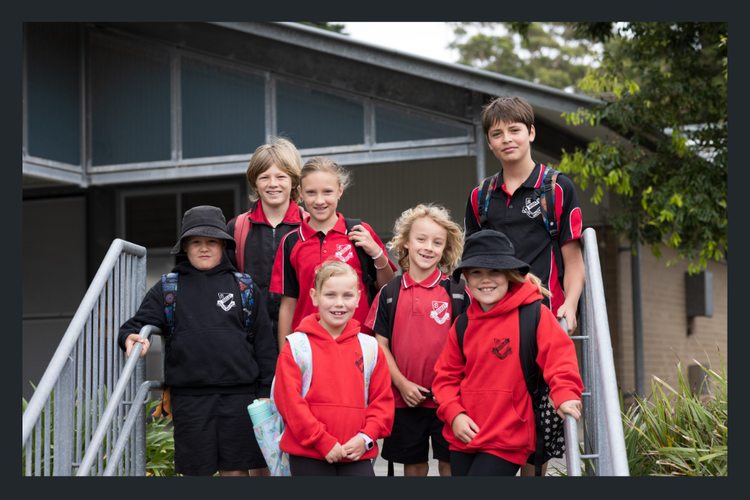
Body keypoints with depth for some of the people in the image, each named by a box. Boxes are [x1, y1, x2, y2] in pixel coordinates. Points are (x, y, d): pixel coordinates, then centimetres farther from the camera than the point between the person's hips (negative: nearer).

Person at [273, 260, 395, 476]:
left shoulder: (370, 347, 7)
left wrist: (366, 437, -8)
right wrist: (324, 442, -13)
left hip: (357, 455, 2)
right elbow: (290, 401, -9)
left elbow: (382, 399, 7)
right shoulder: (296, 347, -3)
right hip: (308, 457, -2)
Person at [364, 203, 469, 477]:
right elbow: (381, 345, 4)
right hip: (406, 399, 2)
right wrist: (402, 384, -7)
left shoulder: (457, 292, -2)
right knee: (413, 466, 11)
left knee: (450, 464, 4)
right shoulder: (390, 293, 3)